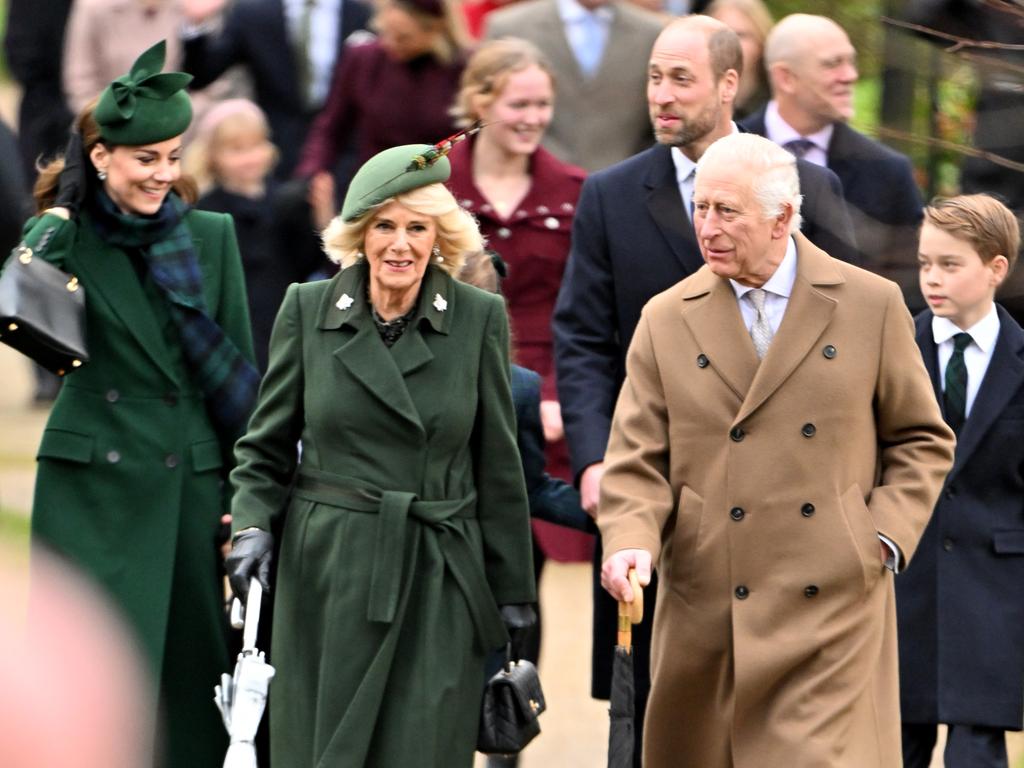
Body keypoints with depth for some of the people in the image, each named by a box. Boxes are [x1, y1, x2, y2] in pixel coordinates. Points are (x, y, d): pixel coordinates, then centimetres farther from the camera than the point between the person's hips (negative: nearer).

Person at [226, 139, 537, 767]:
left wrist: (513, 592, 6)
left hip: (438, 583, -1)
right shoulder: (308, 309, 3)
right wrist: (253, 525, -8)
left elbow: (498, 466, 5)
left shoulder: (480, 319, 1)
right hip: (327, 577, 1)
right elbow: (266, 445, 9)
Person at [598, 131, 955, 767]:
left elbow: (922, 440, 11)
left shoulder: (871, 305, 4)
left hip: (834, 609, -2)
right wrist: (631, 542, -14)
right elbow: (638, 460, 5)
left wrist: (886, 535, -4)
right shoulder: (667, 321, 7)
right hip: (706, 615, 2)